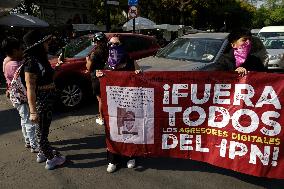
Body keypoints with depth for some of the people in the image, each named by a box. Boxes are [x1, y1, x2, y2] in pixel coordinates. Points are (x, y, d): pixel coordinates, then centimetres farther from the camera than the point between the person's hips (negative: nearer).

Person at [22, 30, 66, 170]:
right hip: (40, 101, -9)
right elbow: (30, 88, -24)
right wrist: (33, 111, -26)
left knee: (44, 128, 22)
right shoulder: (31, 62, -21)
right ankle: (51, 158, 23)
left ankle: (43, 153, 41)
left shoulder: (41, 59, 6)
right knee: (41, 130, 8)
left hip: (47, 100, 9)